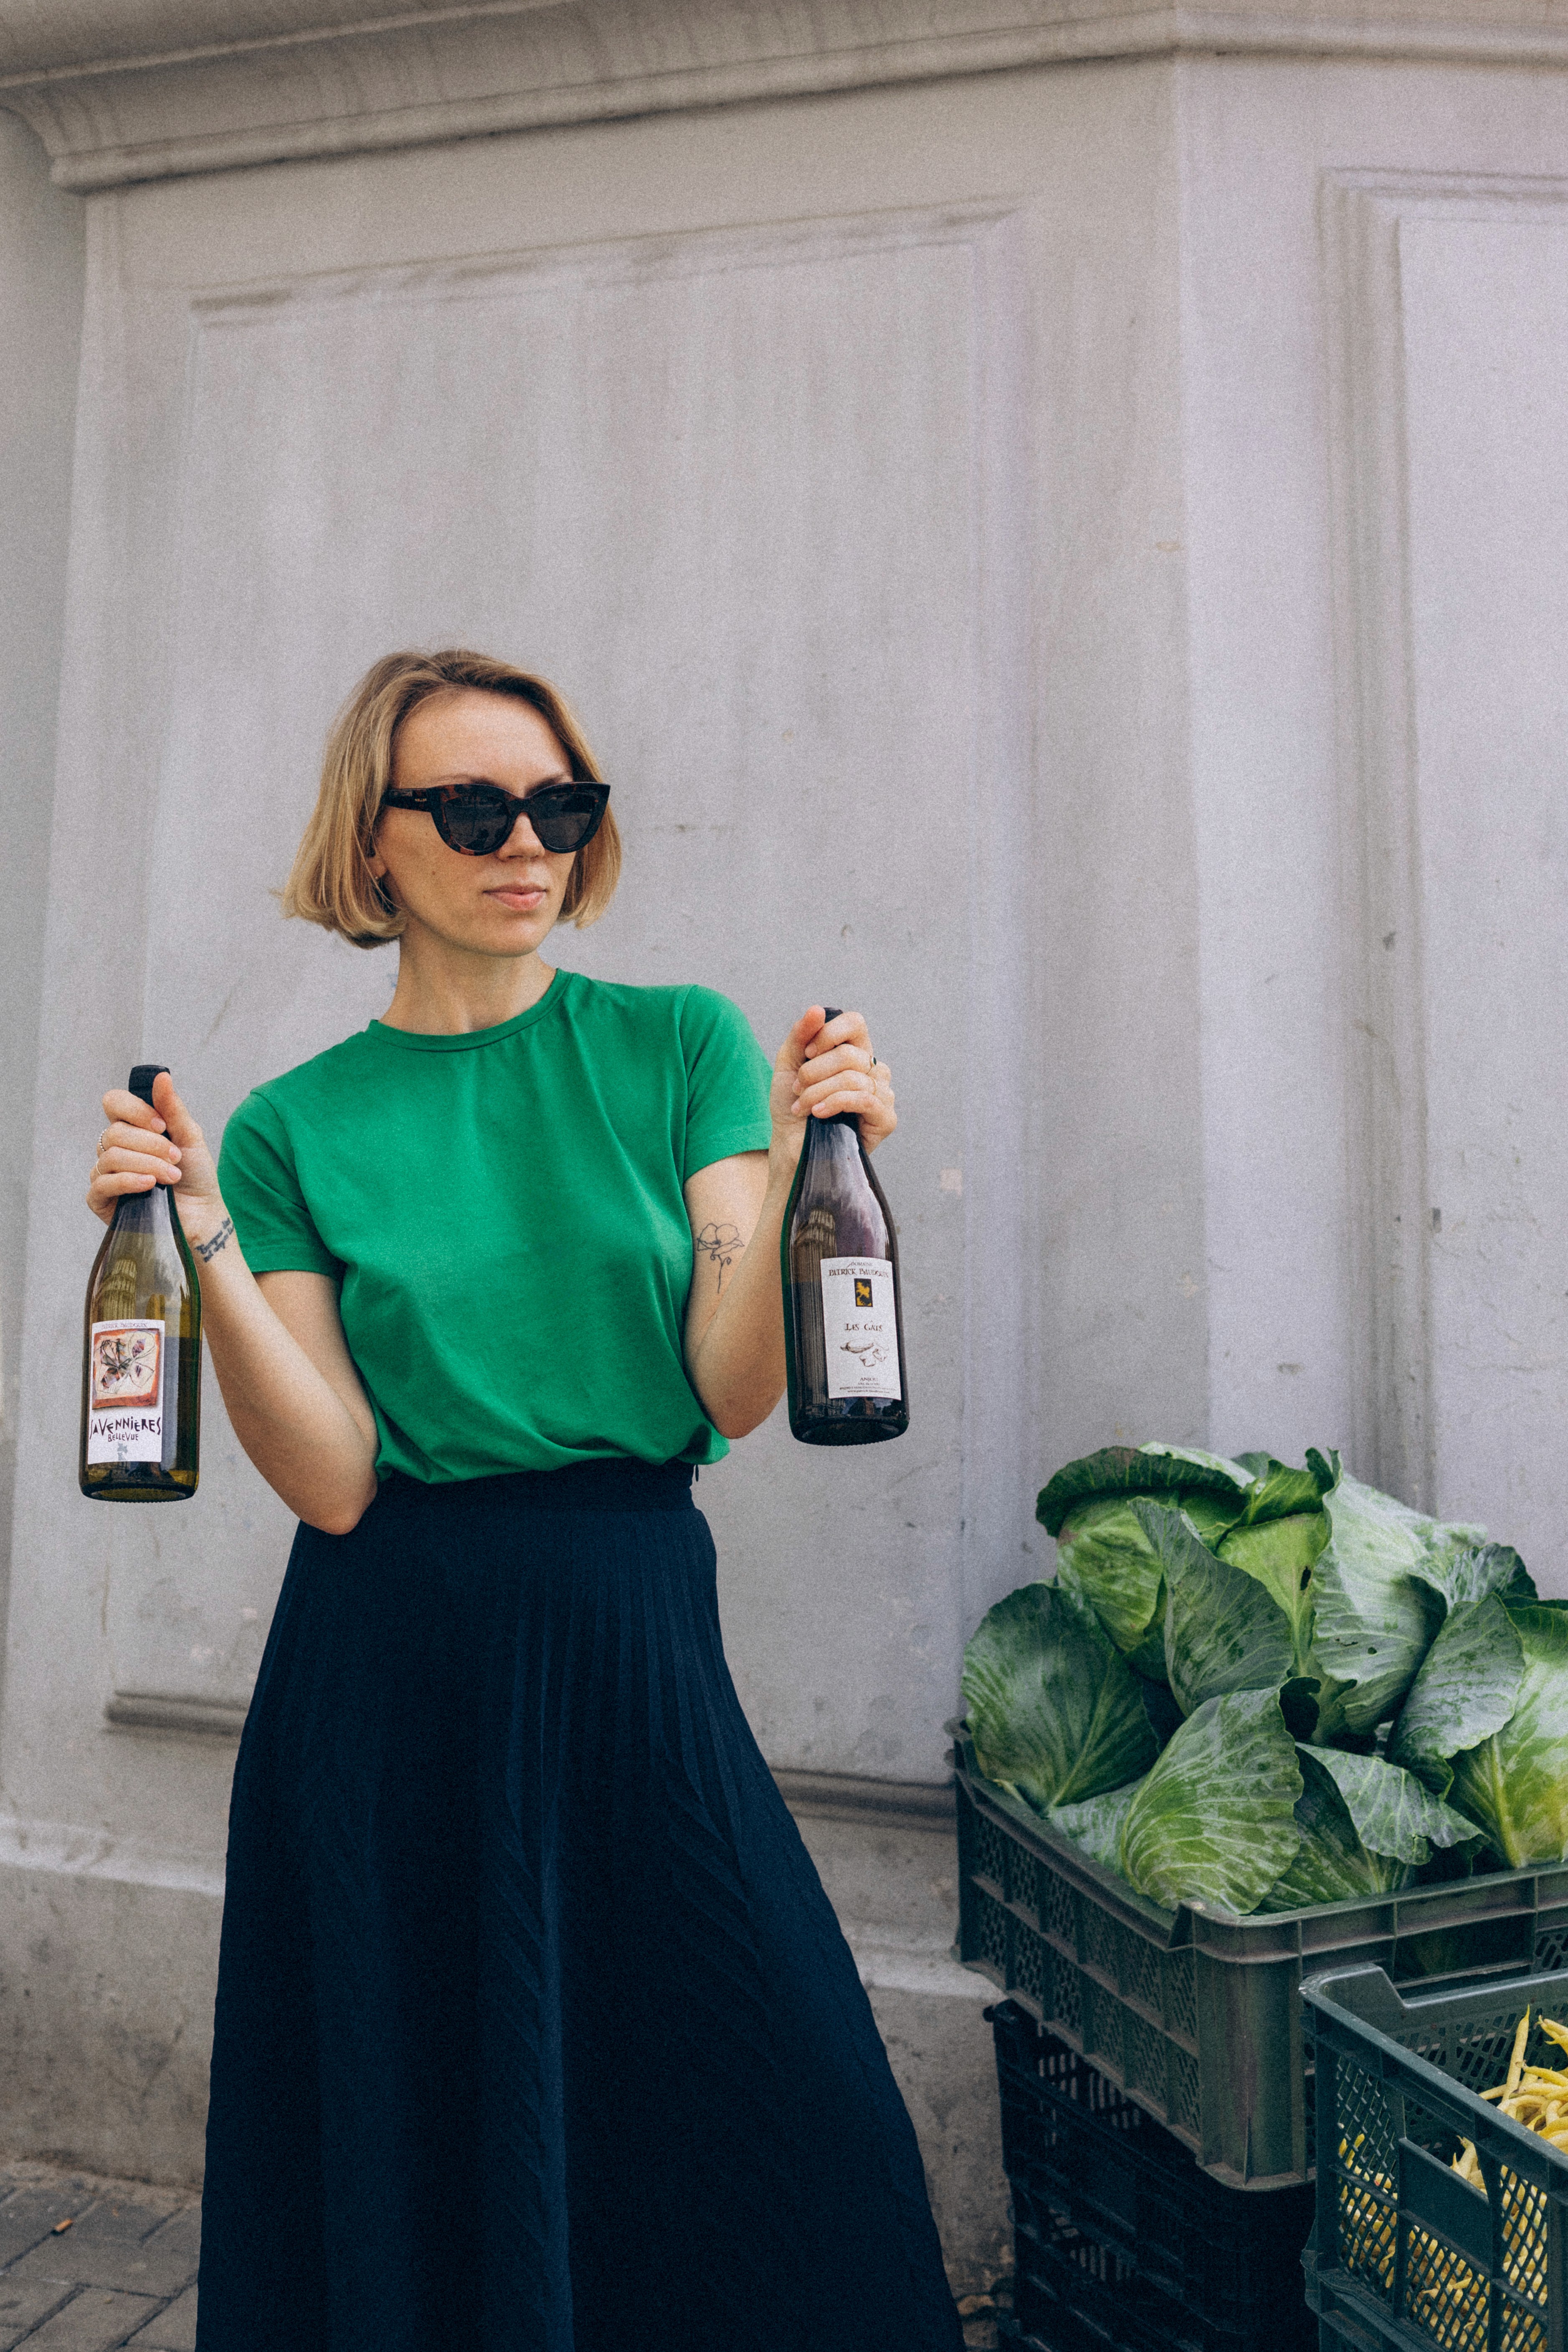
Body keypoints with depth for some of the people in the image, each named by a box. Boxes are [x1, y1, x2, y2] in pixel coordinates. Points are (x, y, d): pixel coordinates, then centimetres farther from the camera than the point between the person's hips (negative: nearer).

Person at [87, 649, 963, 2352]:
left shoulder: (680, 1045, 0)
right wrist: (205, 1247, -16)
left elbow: (731, 1394, -7)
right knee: (408, 2159, 14)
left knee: (800, 2160, 4)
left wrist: (794, 1169, -20)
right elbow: (333, 1480, -7)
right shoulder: (295, 1128, 1)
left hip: (634, 1638, 1)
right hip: (390, 1673, 0)